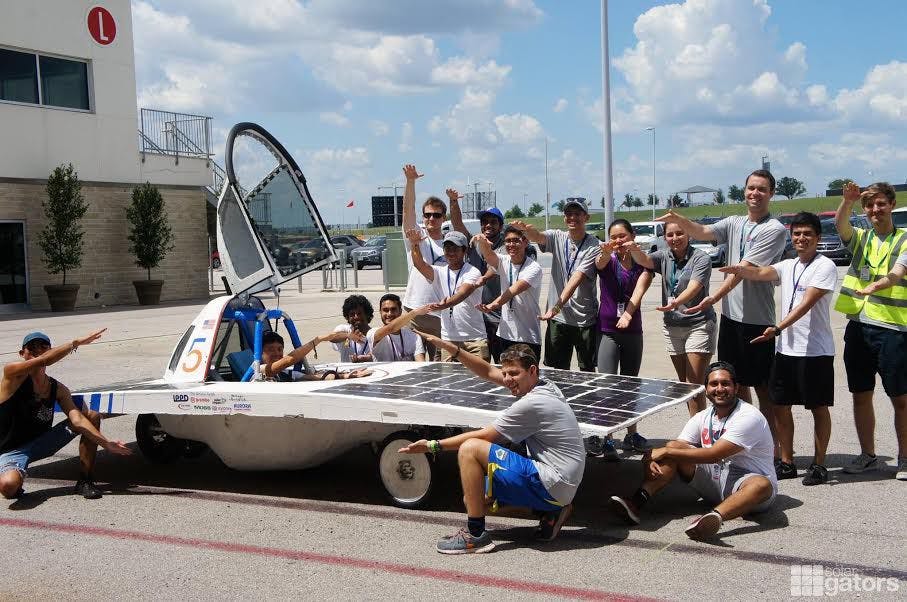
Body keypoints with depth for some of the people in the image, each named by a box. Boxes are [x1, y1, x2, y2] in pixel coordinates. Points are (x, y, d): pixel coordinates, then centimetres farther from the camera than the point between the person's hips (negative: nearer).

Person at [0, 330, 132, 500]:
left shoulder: (58, 389, -1)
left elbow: (77, 419, -13)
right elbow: (44, 361, -36)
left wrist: (106, 443, -25)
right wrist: (77, 343, -32)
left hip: (42, 444, 6)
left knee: (93, 416, -3)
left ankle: (84, 481, 2)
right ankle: (15, 482, 5)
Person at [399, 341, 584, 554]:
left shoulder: (531, 404, -18)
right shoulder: (546, 386, 9)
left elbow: (483, 436, -12)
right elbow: (488, 371, 15)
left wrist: (433, 446, -7)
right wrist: (452, 349, 6)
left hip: (551, 486, -10)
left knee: (470, 449, -16)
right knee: (474, 497, 18)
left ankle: (475, 535, -12)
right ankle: (549, 510, 11)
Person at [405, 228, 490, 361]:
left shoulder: (472, 272, -5)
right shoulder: (440, 273, 9)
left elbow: (462, 293, -23)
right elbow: (419, 264, -10)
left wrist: (445, 304, -43)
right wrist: (414, 245, -29)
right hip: (448, 339, 4)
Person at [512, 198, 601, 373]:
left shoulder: (593, 246, -9)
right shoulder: (557, 238, 4)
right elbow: (537, 237, -16)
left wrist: (558, 305, -30)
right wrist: (526, 229, -41)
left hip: (584, 319, -3)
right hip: (558, 318, 3)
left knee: (587, 370, 6)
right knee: (559, 370, 11)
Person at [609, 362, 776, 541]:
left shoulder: (749, 417, -16)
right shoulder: (703, 418, 6)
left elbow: (713, 455, -24)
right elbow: (676, 446, -1)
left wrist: (665, 452, -21)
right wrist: (653, 459, -25)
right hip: (714, 479, 5)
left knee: (763, 485, -39)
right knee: (674, 447, -13)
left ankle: (716, 516, -64)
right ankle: (637, 502, -32)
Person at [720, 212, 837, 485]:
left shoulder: (825, 266, -8)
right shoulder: (788, 266, 13)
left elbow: (806, 304, -20)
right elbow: (761, 273, -5)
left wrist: (778, 328, -30)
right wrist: (739, 269, -27)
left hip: (816, 351, -7)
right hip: (786, 349, 7)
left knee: (819, 408, 5)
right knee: (780, 406, 9)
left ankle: (819, 464, 15)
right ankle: (786, 462, 20)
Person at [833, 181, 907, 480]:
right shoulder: (861, 238, 12)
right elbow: (840, 224, -8)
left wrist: (879, 284, -38)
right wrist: (847, 200, -28)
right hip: (858, 325, 4)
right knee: (860, 396, 10)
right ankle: (867, 456, 22)